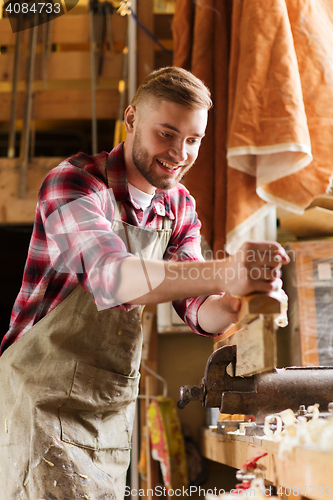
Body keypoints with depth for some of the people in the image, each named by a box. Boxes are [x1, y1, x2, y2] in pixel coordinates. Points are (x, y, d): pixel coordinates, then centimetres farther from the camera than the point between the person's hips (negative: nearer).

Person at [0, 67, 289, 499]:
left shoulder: (180, 208, 6)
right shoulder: (74, 182, -16)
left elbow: (198, 310, -2)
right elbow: (110, 275, -34)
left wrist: (236, 305, -26)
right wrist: (225, 273, -48)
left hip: (114, 412, 6)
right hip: (41, 400, -6)